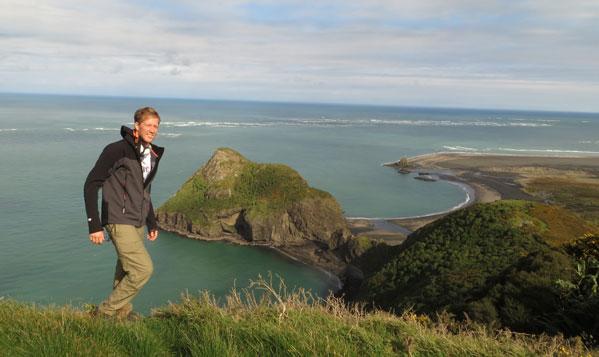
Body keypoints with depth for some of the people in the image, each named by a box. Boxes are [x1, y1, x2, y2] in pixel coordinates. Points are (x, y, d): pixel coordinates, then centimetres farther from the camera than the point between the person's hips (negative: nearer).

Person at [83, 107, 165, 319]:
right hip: (119, 222, -8)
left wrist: (151, 223, 22)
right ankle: (105, 313, 3)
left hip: (137, 223, 8)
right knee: (143, 269, -13)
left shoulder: (152, 155, 11)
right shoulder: (117, 150, -13)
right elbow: (91, 185, -13)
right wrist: (94, 225, -16)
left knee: (126, 271, 15)